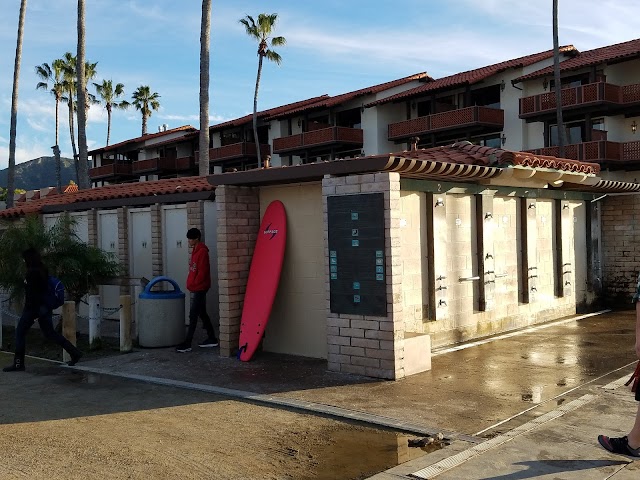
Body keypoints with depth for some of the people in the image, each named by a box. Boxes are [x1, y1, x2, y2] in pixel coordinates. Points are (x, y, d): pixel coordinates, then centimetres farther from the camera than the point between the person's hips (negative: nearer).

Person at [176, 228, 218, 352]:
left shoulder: (202, 251, -15)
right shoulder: (195, 250, 14)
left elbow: (202, 271, -19)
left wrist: (194, 284, -14)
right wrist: (191, 284, 13)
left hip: (199, 288, -10)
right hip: (196, 288, 10)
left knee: (193, 315, -9)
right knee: (202, 313, 14)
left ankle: (187, 344, -7)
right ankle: (212, 339, 22)